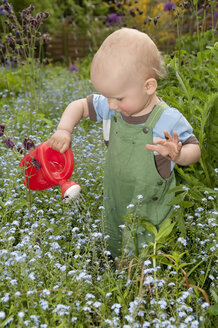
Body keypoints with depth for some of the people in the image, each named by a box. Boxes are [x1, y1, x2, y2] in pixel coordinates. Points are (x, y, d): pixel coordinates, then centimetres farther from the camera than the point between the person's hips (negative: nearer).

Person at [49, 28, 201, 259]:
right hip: (114, 205, 6)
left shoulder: (169, 121, -26)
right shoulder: (111, 108, -11)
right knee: (113, 253, 27)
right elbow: (80, 105, 3)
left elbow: (194, 149, -15)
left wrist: (178, 154, -38)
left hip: (150, 212, -6)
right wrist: (64, 130, -14)